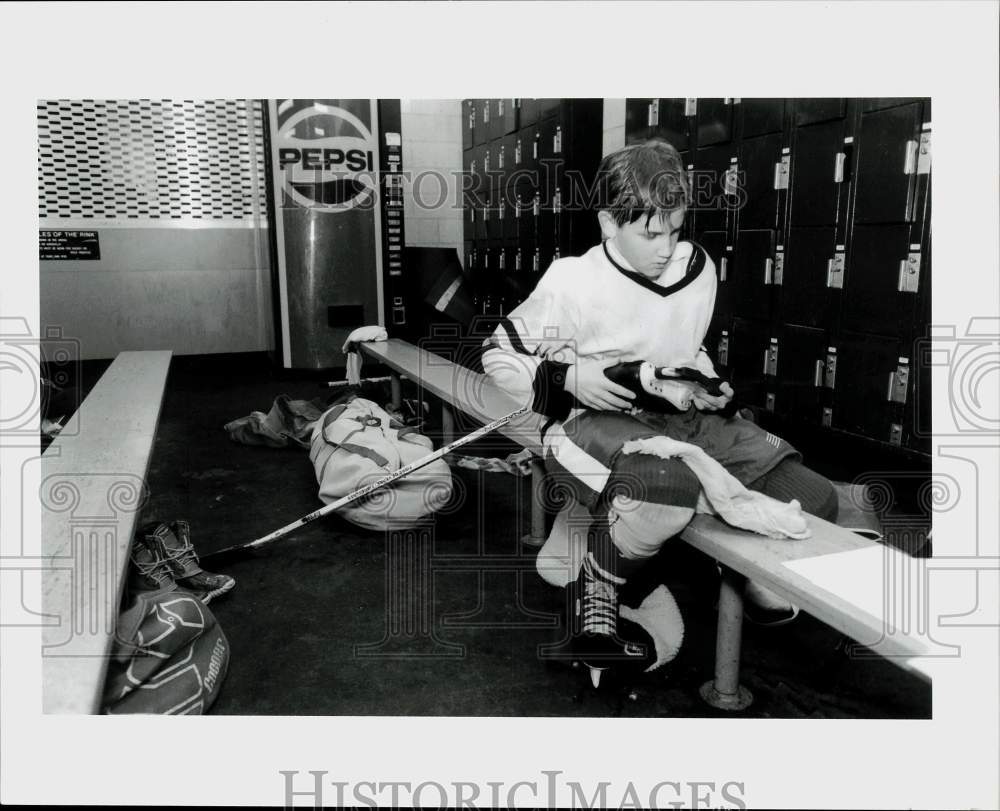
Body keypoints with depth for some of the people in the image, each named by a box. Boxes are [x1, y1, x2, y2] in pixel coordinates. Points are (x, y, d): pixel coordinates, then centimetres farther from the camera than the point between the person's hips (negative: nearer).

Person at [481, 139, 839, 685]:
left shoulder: (697, 268, 7)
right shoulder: (574, 283, -10)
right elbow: (498, 355, -1)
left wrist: (705, 388, 3)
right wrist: (569, 378, -17)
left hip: (677, 417, 6)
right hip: (590, 421, -6)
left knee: (811, 498, -10)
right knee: (669, 486, -42)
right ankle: (594, 596, -11)